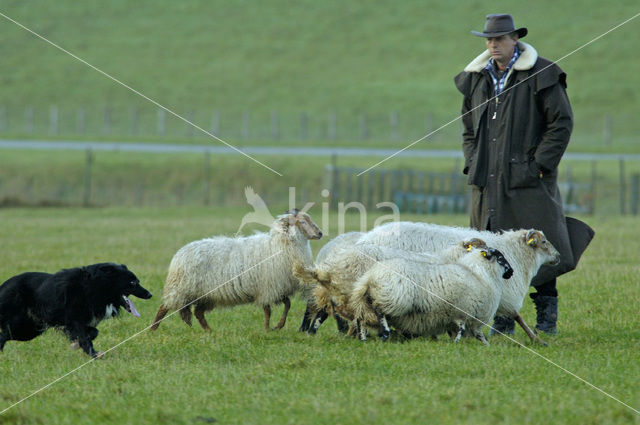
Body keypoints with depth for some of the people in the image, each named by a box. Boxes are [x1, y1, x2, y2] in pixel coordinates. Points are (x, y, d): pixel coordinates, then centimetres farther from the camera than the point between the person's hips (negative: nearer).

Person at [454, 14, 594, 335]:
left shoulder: (540, 75, -4)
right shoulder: (477, 79, 13)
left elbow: (562, 122, -4)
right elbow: (469, 129, 24)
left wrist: (540, 164, -10)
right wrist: (472, 163, 10)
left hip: (528, 180, -5)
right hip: (488, 182, 5)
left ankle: (547, 317, 9)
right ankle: (503, 319, 9)